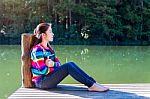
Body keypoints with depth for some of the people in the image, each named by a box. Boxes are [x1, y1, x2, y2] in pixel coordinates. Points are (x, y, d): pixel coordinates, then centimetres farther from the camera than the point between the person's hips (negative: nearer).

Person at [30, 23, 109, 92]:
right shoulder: (37, 49, -14)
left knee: (71, 64, -10)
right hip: (41, 82, -8)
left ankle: (93, 83, -15)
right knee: (68, 66, -23)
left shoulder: (49, 48, 14)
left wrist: (53, 64, -13)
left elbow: (59, 64, 9)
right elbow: (43, 70, -20)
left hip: (49, 79, 8)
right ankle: (92, 86, -21)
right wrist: (56, 67, -7)